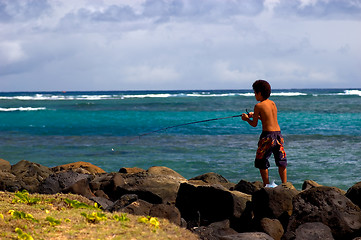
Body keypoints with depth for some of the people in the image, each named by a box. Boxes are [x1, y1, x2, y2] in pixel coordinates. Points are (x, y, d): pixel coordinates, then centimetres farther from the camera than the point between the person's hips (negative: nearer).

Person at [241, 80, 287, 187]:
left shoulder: (258, 106, -7)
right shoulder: (273, 104, 11)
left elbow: (254, 124, -2)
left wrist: (247, 118, 17)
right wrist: (255, 115, 29)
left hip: (267, 135, -6)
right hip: (278, 134, 6)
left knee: (261, 162, 8)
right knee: (281, 162, 10)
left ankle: (267, 185, 7)